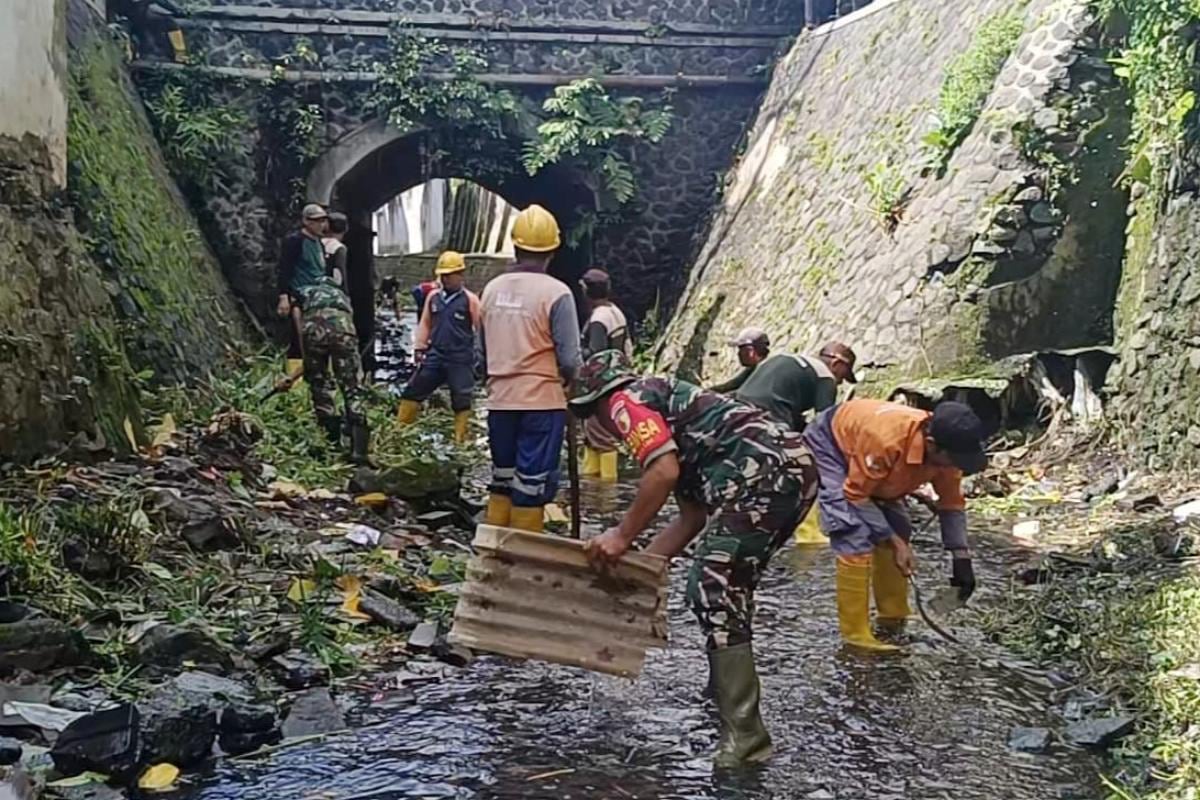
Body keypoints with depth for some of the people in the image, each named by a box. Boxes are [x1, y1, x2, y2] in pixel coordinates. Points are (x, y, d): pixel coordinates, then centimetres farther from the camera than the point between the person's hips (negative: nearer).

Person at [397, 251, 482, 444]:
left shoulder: (469, 299, -4)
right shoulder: (433, 297, 9)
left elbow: (481, 328, -3)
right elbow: (425, 324, 15)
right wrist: (419, 348, 6)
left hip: (460, 359, -4)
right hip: (435, 355, 4)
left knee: (461, 401, 2)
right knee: (412, 392, 4)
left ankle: (460, 440, 13)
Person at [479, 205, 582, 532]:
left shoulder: (492, 289, 3)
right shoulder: (556, 292, -12)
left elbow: (482, 353, 10)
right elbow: (570, 360, -13)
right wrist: (564, 382, 8)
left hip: (499, 401, 5)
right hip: (542, 401, -5)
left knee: (501, 480, 16)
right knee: (532, 486, 2)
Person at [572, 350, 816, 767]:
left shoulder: (625, 400, 5)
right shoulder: (667, 406, 32)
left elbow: (663, 471, -13)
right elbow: (693, 517, 30)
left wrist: (622, 536, -3)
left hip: (764, 468, -10)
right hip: (795, 467, 10)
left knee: (714, 593, -6)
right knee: (725, 588, 22)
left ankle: (744, 740, -6)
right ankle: (725, 700, 33)